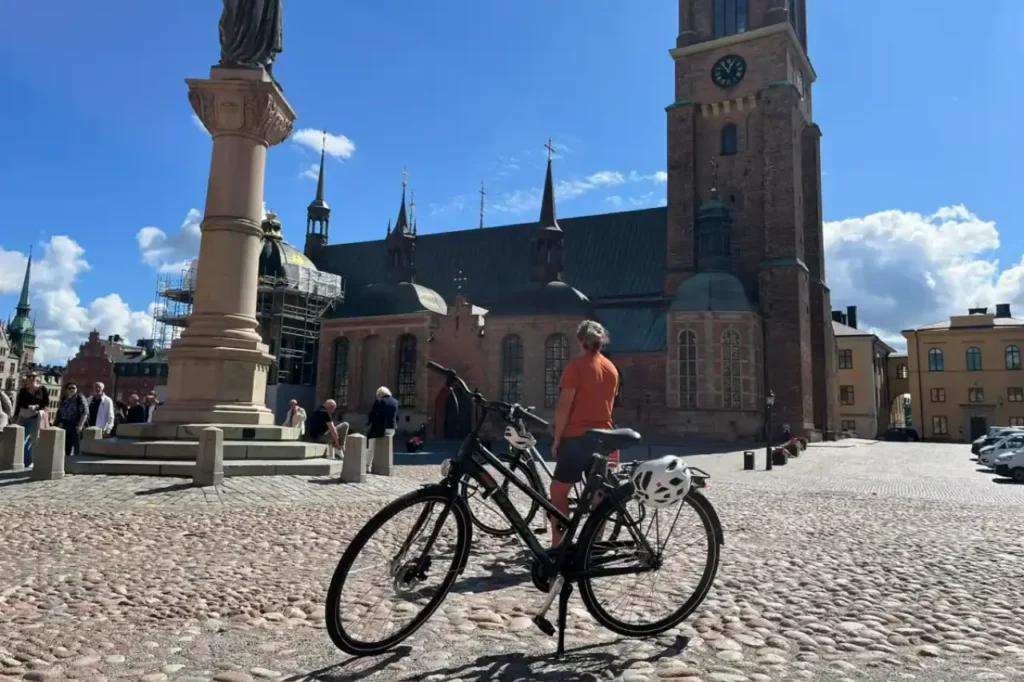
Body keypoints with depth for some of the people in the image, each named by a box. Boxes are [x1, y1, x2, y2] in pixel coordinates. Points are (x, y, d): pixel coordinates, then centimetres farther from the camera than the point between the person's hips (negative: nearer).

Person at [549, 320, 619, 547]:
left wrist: (557, 439, -8)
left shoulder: (576, 366, -10)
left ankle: (558, 546, -1)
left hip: (577, 437, -6)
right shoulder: (612, 369, 10)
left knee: (559, 491, 3)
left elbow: (564, 405, -14)